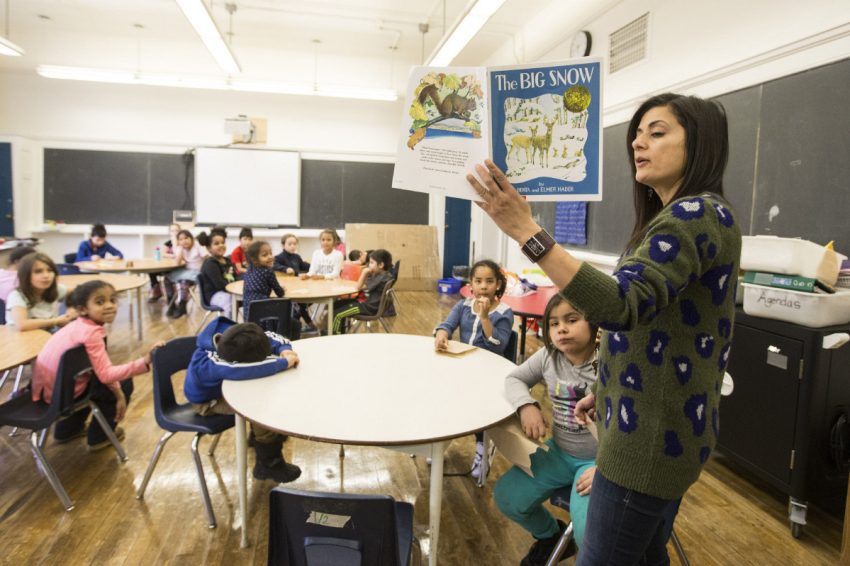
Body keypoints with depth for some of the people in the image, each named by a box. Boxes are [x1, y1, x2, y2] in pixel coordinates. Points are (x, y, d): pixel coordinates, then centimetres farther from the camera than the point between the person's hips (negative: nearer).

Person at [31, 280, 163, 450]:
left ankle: (67, 429, 41)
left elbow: (101, 370, 0)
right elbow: (106, 375, -33)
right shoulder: (91, 333, -28)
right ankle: (99, 437, 17)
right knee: (124, 384, 3)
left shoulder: (80, 325, 0)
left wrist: (118, 393, -6)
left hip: (48, 386, 8)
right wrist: (144, 361, -41)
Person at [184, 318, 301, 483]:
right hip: (209, 401, -7)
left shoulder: (233, 339, -23)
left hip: (225, 385, 7)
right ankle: (269, 464, -9)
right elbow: (245, 370, -59)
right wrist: (283, 363, -48)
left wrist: (285, 349, -29)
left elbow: (269, 337, -9)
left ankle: (259, 434, 15)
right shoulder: (208, 364, -43)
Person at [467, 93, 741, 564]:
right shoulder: (685, 217, 16)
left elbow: (622, 306, -34)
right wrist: (607, 391, 19)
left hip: (654, 430, -10)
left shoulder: (696, 215, -18)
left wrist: (527, 233, -40)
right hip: (655, 419, 10)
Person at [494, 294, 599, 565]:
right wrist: (527, 406, -14)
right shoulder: (548, 356, -4)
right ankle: (550, 535, 29)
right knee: (506, 497, -3)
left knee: (589, 536, -25)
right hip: (558, 452, 6)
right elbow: (514, 379, 8)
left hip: (599, 459, -5)